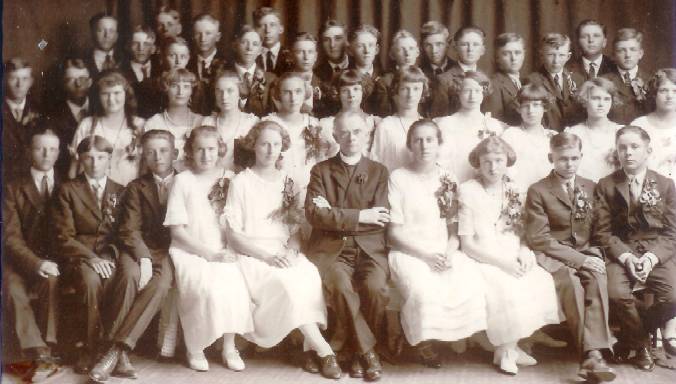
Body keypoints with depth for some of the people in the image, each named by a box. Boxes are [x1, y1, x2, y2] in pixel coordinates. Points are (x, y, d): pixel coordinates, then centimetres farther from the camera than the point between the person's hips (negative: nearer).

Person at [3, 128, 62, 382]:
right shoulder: (13, 189, 8)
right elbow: (11, 236, -3)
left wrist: (51, 263, -11)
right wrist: (35, 263, -20)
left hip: (54, 259, 0)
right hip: (21, 260, 0)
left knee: (51, 279, -33)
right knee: (12, 288, -31)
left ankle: (45, 350, -36)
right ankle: (41, 355, -40)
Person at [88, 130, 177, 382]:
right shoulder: (136, 188, 16)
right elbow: (129, 230, 2)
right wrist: (143, 258, -17)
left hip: (173, 250, 0)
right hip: (142, 250, 0)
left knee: (161, 282, -34)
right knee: (129, 275, -34)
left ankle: (117, 350, -36)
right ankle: (119, 355, -34)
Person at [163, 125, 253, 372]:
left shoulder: (229, 179, 9)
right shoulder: (183, 180, 1)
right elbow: (177, 230, -3)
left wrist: (223, 252, -8)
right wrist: (209, 253, -11)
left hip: (222, 252, 2)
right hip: (190, 252, -2)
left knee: (234, 284, -27)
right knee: (205, 287, -30)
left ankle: (229, 348, -11)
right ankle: (194, 348, -9)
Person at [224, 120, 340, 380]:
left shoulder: (288, 182, 15)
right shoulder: (241, 183, 3)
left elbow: (295, 230, 14)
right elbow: (234, 236, -2)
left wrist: (291, 251, -9)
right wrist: (268, 255, -15)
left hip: (285, 255, 4)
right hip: (253, 257, -4)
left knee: (310, 275, -29)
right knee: (287, 281, -32)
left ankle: (313, 348, -24)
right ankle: (323, 350, -29)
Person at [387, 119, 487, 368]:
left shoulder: (448, 180, 13)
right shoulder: (398, 178, 1)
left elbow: (455, 227, 11)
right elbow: (394, 231, -3)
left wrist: (450, 252, -10)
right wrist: (426, 254, -14)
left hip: (445, 252, 3)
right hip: (409, 253, -3)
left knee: (471, 283, -26)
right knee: (424, 289, -33)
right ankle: (423, 342, -7)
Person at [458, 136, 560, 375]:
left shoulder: (514, 192, 12)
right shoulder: (467, 191, -4)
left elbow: (521, 232, 15)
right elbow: (467, 244, -7)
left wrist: (524, 250, -9)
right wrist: (501, 262, -17)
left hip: (514, 261, 5)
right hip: (483, 262, -5)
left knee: (542, 282, -22)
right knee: (507, 288, -32)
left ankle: (508, 348, -10)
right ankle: (505, 350, -9)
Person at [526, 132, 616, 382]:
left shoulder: (591, 188, 16)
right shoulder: (538, 191, 1)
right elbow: (539, 239, -7)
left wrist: (594, 256, -5)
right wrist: (579, 259, -15)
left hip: (587, 254, 3)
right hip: (553, 258, -3)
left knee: (598, 279, -31)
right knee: (572, 283, -35)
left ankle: (592, 355, -41)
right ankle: (592, 355, -33)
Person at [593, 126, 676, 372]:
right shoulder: (605, 186, 6)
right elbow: (602, 232, 0)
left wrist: (651, 257, -16)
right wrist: (625, 257, -17)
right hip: (620, 254, -1)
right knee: (616, 294, -32)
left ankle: (627, 339, 3)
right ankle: (642, 344, 0)